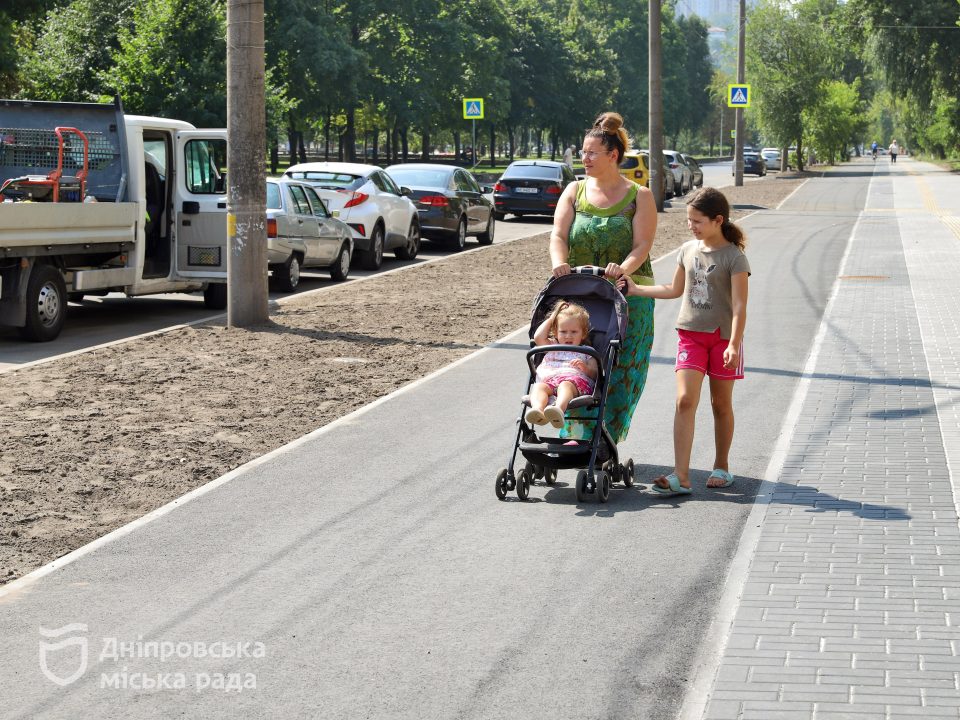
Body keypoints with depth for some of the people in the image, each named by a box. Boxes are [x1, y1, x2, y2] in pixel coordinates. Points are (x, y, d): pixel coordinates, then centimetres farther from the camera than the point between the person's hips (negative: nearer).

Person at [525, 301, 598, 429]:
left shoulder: (586, 352, 28)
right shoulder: (552, 347, 36)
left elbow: (595, 374, 16)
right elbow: (538, 338, 17)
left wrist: (585, 368, -7)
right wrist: (550, 319, 29)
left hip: (575, 379, -3)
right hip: (548, 381, 3)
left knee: (565, 385, -40)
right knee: (538, 386, -33)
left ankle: (559, 409, -72)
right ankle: (538, 410, -65)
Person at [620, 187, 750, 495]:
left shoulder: (734, 257, -10)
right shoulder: (688, 250, 7)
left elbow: (739, 306, -14)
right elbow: (676, 289, 22)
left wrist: (733, 345, -23)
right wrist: (637, 289, 19)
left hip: (722, 337, -4)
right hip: (690, 334, 4)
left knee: (721, 404, 9)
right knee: (685, 400, -10)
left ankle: (721, 467, 26)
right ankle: (680, 476, -16)